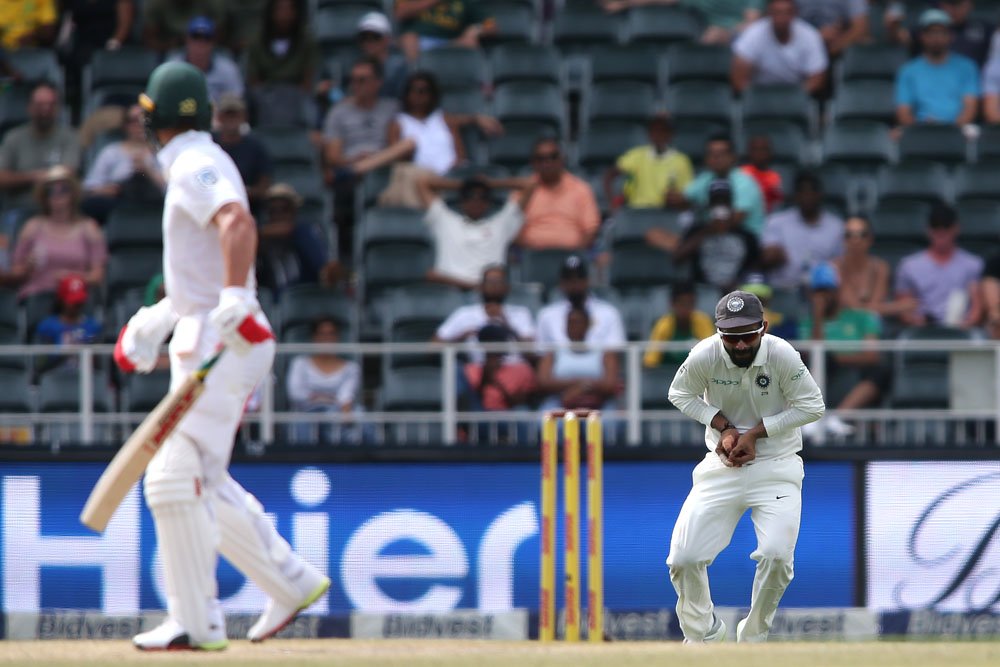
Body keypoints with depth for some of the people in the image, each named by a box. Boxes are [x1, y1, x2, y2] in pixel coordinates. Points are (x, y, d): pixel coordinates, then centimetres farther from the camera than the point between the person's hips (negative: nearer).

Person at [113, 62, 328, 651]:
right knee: (201, 483, 17)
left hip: (221, 345, -10)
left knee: (176, 480, -11)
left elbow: (238, 223, -31)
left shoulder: (197, 166, -12)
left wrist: (233, 301, -42)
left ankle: (196, 622, -11)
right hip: (211, 344, 10)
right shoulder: (197, 165, 20)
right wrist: (155, 319, 30)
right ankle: (292, 581, 20)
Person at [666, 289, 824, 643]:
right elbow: (680, 394, 1)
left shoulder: (782, 355, -20)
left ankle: (754, 636, 5)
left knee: (776, 554, -21)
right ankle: (703, 632, 22)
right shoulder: (704, 356, -17)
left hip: (776, 465, -2)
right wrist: (724, 427, -13)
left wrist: (754, 434, -16)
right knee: (683, 558, -6)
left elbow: (812, 406, -11)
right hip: (722, 465, 2)